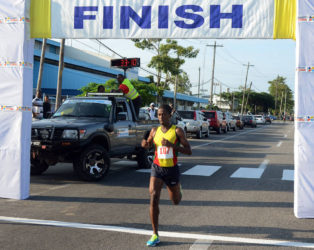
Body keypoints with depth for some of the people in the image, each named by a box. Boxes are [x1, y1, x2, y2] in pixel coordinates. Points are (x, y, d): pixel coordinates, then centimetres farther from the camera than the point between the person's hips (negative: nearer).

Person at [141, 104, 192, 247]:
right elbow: (148, 145, 20)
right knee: (154, 198, -17)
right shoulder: (154, 131, 1)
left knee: (176, 201, 16)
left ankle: (177, 188, 54)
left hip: (172, 169, -1)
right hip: (157, 168, 1)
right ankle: (155, 235, -9)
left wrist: (172, 145, -26)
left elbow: (189, 151, -13)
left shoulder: (177, 131, -9)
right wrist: (145, 144, -6)